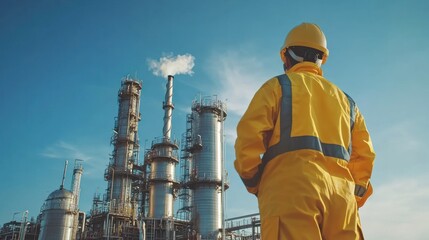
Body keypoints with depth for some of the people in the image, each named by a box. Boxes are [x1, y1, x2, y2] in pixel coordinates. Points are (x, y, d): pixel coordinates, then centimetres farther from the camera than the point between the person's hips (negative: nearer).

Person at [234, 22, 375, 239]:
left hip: (290, 190, -5)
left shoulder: (277, 86, 12)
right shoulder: (345, 100, 27)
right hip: (341, 196, 5)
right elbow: (364, 155, 20)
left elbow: (249, 136, -2)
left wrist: (253, 184, 7)